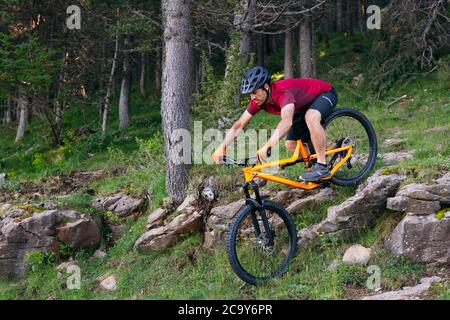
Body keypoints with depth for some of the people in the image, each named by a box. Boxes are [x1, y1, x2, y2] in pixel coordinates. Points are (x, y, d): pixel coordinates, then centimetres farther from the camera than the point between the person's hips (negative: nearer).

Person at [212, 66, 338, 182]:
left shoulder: (283, 92, -40)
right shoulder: (258, 99, -17)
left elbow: (287, 122, -57)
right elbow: (239, 125, -12)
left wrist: (267, 146, -67)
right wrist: (222, 147, -24)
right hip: (304, 106, 8)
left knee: (311, 117, -39)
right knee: (291, 145, -4)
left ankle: (322, 167, -30)